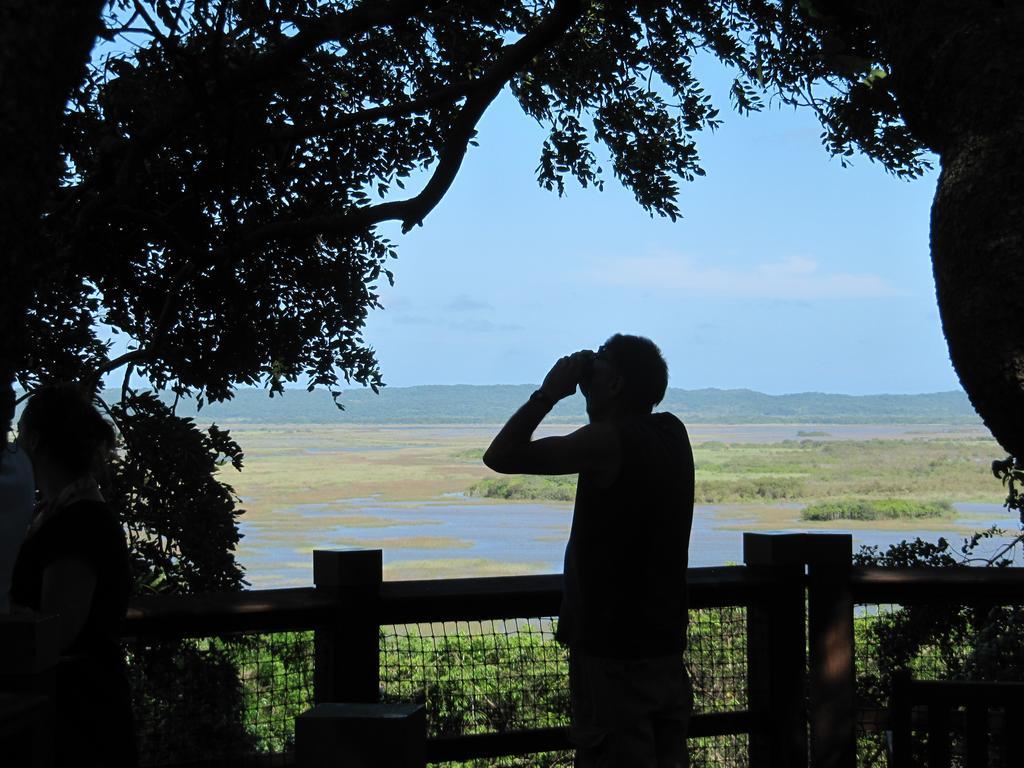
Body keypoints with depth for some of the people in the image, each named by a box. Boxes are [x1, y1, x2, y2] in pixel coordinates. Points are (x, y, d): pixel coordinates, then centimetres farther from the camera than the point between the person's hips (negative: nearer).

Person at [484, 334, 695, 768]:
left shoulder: (608, 441, -18)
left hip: (613, 654, -8)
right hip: (666, 646, 8)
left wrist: (549, 392, -9)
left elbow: (501, 456, -16)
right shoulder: (672, 434, 6)